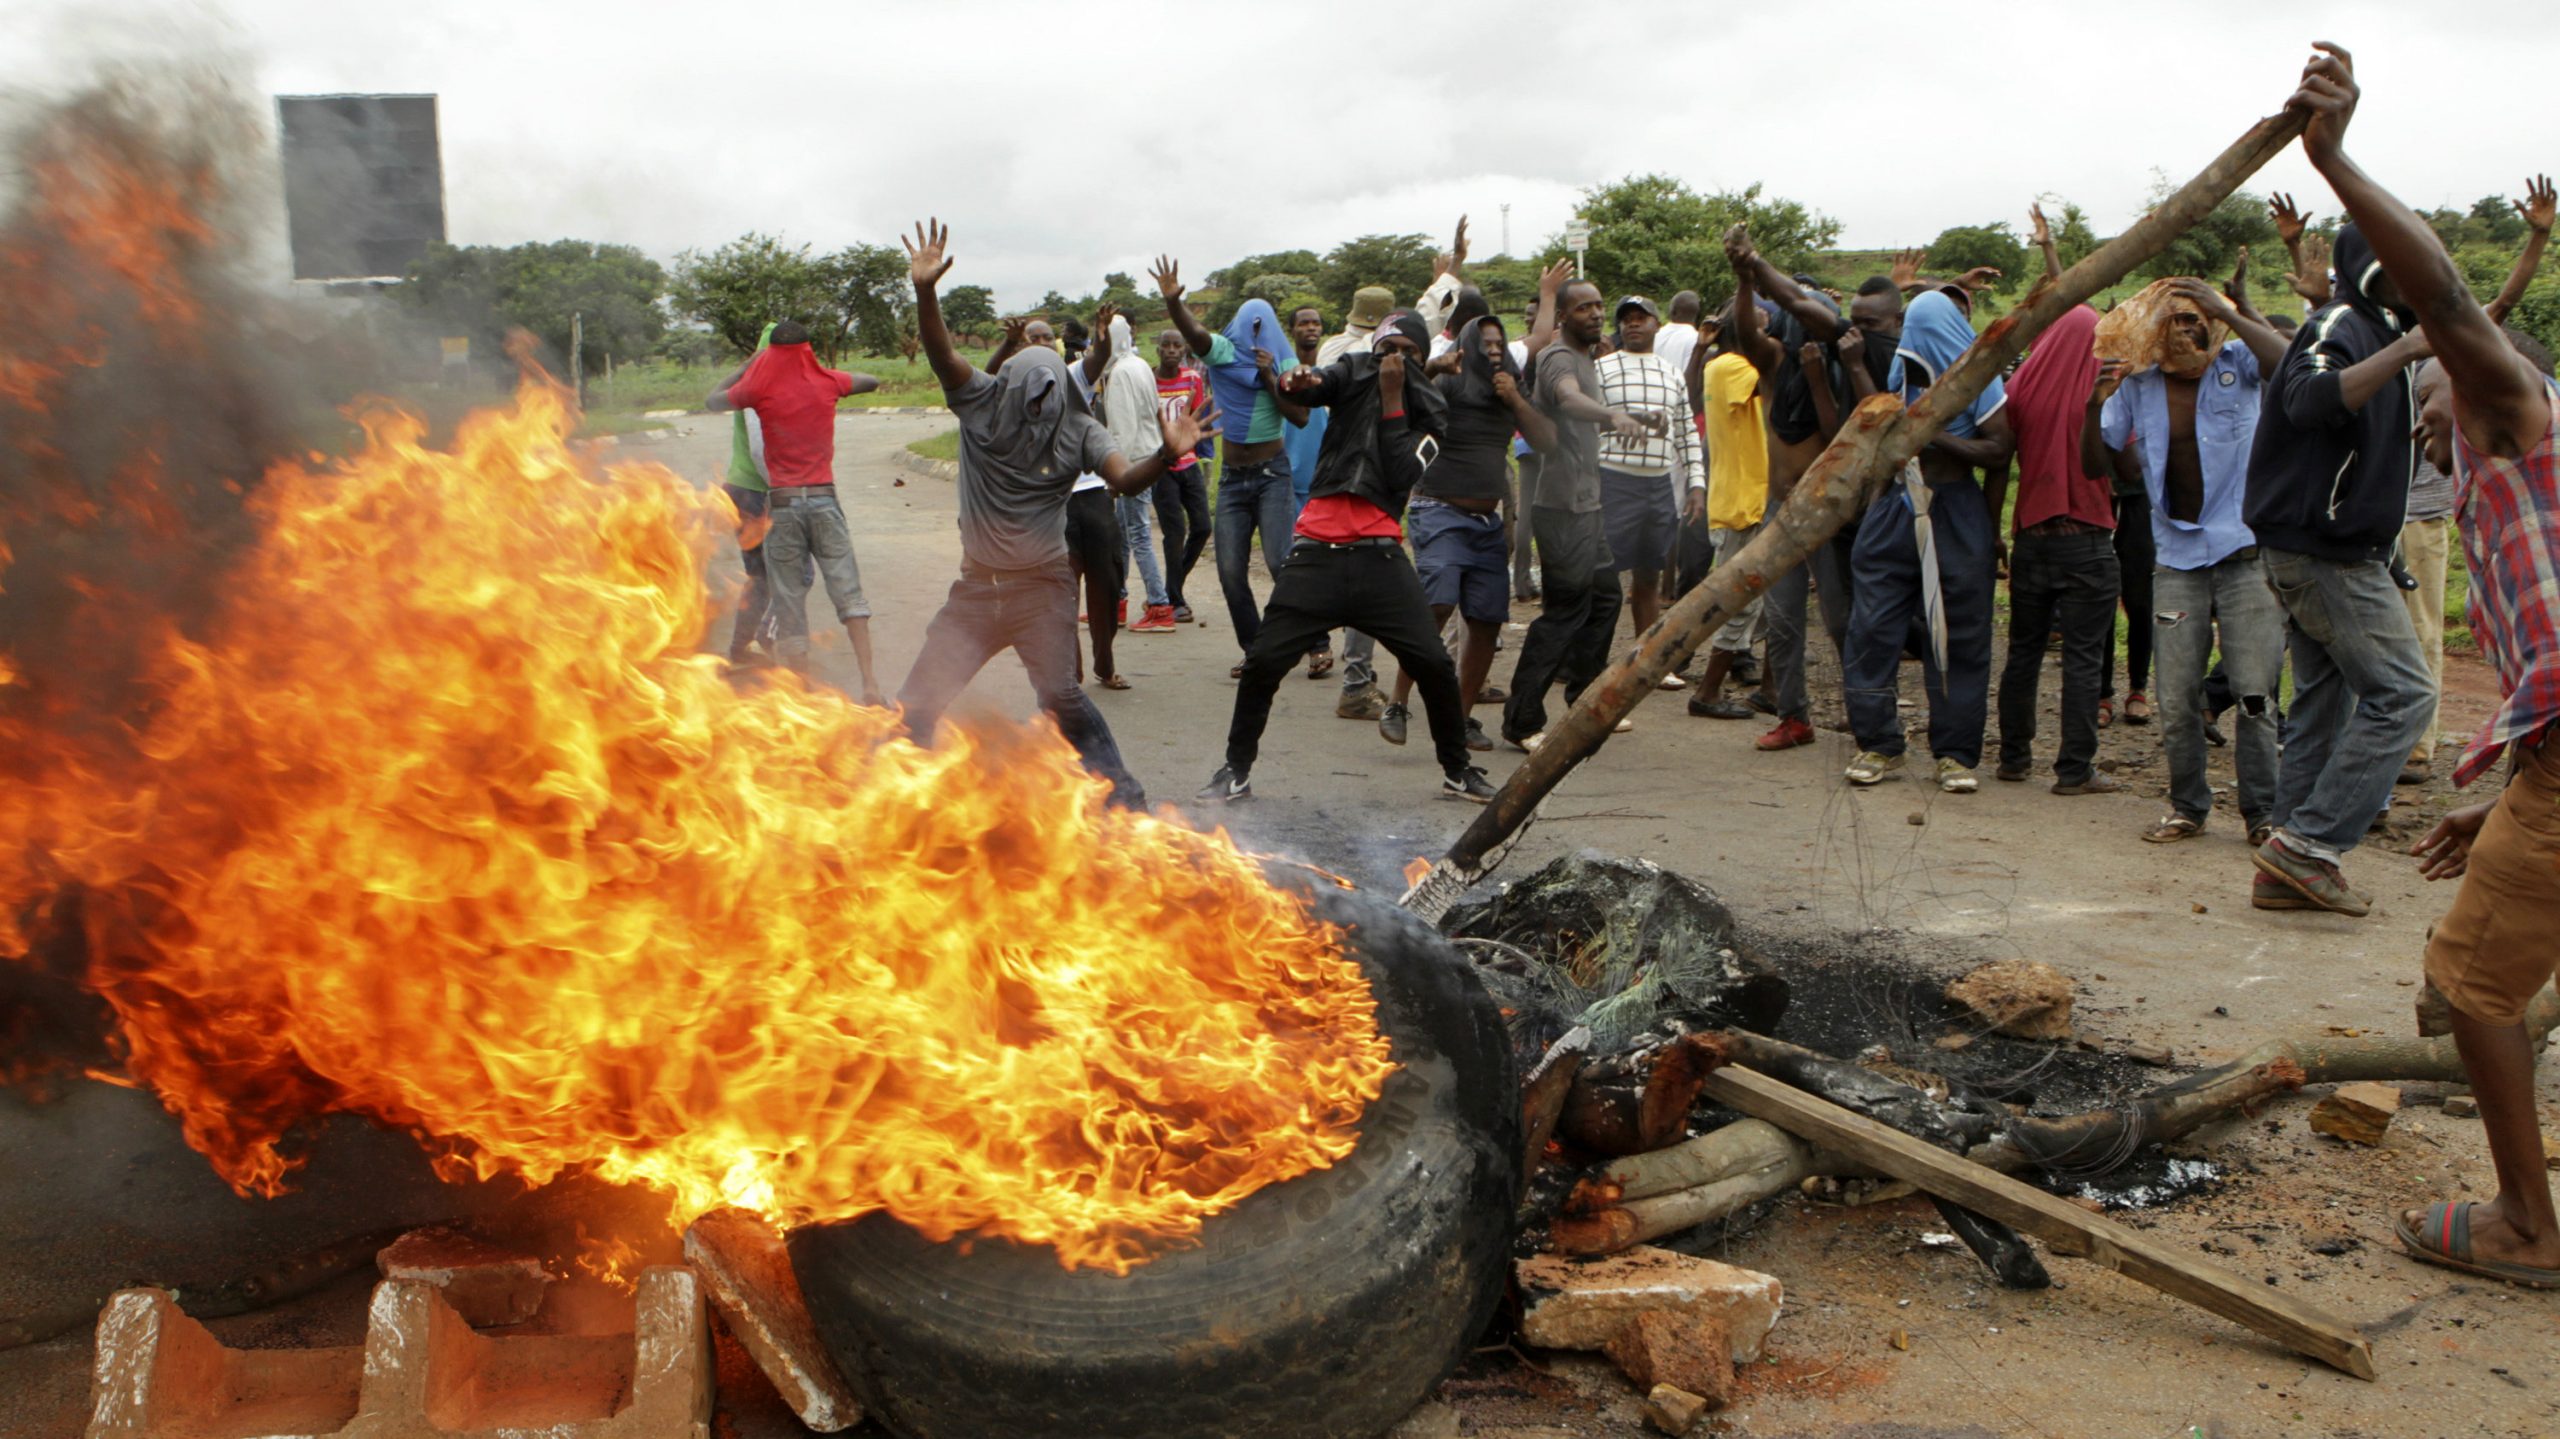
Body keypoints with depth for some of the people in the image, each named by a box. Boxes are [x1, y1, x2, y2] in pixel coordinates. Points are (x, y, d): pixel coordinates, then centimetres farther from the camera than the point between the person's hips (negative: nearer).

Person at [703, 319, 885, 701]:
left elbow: (712, 402, 16)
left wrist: (748, 365, 22)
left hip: (782, 502, -1)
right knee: (848, 593, 6)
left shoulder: (759, 388, -3)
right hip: (823, 498, 1)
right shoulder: (827, 382, 3)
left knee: (789, 604, 4)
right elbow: (872, 382, 22)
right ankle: (869, 680, -5)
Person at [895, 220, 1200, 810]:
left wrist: (1166, 455, -45)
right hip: (977, 585, 3)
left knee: (1060, 694, -15)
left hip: (1043, 588, -3)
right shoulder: (981, 401, -6)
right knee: (919, 697, 6)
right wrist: (925, 291, -37)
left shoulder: (1078, 430, -10)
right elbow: (940, 351, -19)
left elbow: (1125, 478, -24)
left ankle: (1122, 794, 1)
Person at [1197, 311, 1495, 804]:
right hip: (1318, 550, 0)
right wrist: (1301, 382, -35)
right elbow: (1313, 387, -11)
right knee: (1264, 661, -3)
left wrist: (1392, 398, -5)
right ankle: (1237, 768, 14)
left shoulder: (1427, 411, 10)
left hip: (1379, 555, 0)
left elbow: (1402, 476, -6)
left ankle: (1458, 769, 15)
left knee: (1434, 663, -4)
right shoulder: (1353, 375, 11)